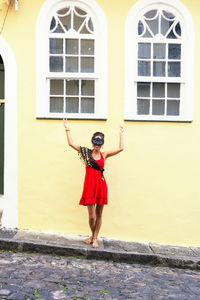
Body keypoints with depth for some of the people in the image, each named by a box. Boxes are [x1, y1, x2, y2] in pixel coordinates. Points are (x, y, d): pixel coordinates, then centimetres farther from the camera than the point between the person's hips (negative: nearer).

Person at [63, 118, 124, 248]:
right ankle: (93, 235, 30)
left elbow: (121, 148, 6)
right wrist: (67, 129, -1)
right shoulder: (87, 152, 3)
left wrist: (121, 134, 13)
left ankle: (95, 238, 29)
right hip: (90, 185, -2)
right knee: (92, 216, 1)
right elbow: (71, 143, -1)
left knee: (99, 214, 10)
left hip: (101, 185, 2)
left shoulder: (104, 155, 7)